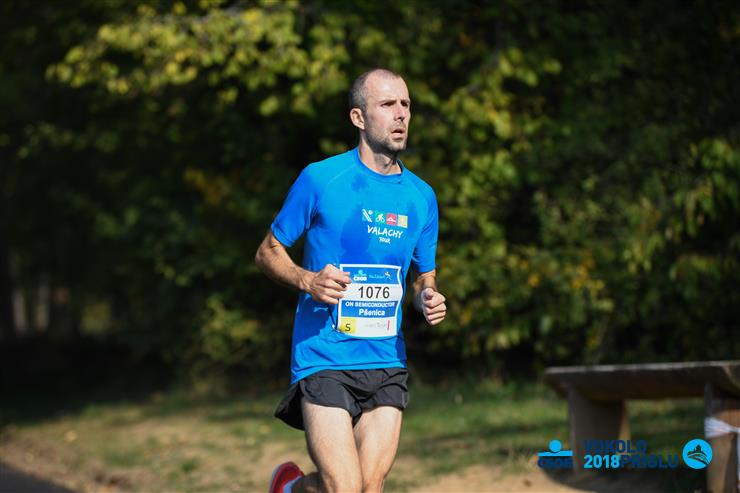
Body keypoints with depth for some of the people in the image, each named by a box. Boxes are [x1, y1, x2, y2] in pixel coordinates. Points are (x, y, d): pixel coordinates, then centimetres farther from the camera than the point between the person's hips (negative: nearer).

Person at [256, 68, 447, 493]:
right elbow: (268, 253, 5)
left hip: (387, 363, 4)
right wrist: (307, 280, -15)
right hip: (323, 359, -4)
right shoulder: (321, 179, -4)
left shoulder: (421, 197, 9)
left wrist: (429, 300, -3)